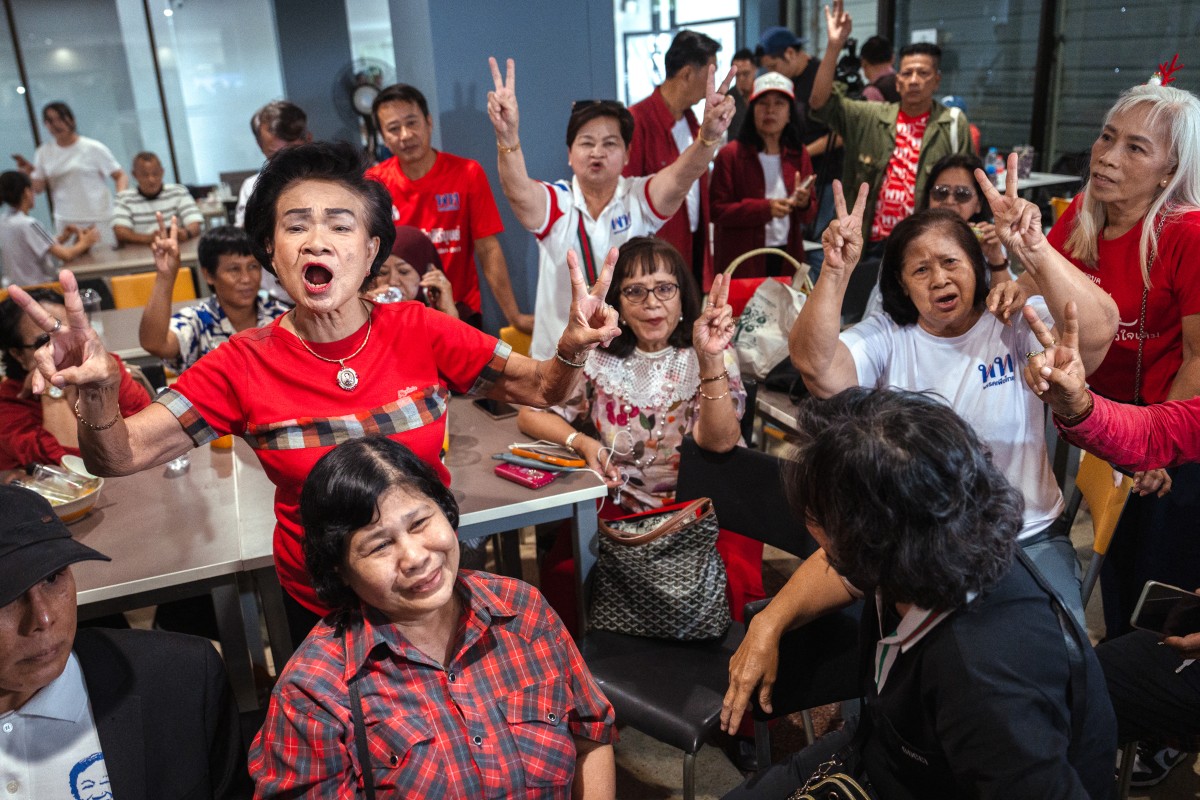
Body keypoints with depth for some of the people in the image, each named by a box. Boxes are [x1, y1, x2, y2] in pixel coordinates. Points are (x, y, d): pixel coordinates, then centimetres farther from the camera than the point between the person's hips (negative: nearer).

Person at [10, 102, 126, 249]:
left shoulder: (93, 148, -2)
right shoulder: (43, 152, 9)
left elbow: (120, 176, -4)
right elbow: (37, 188, 8)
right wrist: (27, 173, -12)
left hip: (99, 220, -3)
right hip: (66, 223, 3)